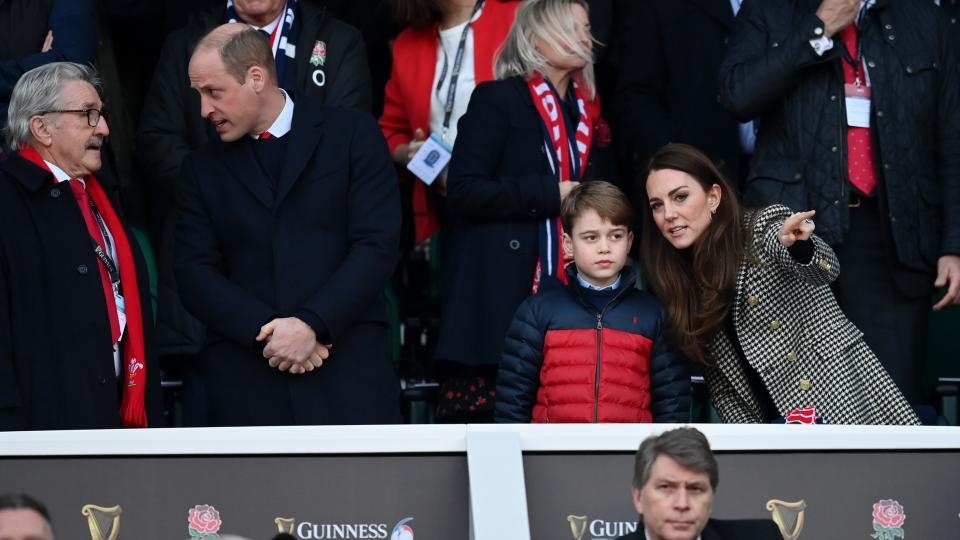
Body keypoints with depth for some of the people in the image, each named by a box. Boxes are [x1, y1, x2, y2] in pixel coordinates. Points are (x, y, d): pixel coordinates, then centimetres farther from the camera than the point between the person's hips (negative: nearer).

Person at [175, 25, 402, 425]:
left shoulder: (353, 136, 6)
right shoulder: (202, 169, 15)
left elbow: (377, 245, -2)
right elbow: (195, 272, 5)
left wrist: (312, 324, -14)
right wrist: (265, 331, -11)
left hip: (348, 371, -2)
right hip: (245, 380, 2)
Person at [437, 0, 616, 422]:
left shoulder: (587, 111, 16)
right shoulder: (497, 99, -1)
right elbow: (463, 192, -9)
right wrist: (550, 194, -13)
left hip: (569, 288, 5)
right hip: (504, 287, -5)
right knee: (496, 414, -7)